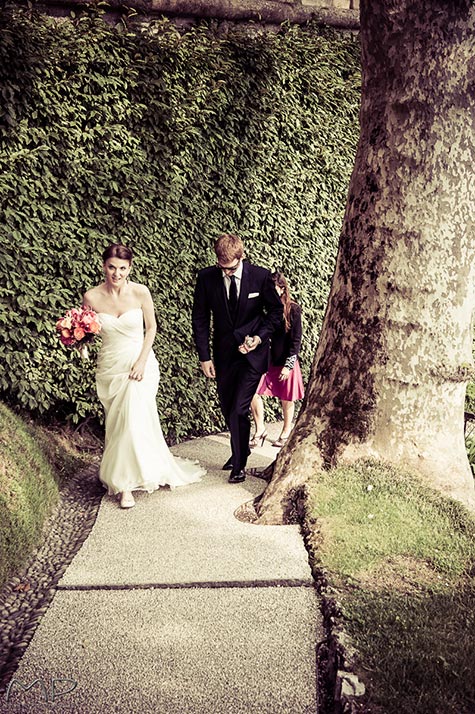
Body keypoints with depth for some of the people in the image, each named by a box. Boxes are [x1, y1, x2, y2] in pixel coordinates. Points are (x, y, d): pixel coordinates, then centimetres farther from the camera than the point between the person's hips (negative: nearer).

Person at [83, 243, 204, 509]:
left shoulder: (140, 292, -11)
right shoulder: (92, 297, -8)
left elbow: (151, 327, 0)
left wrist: (142, 361, -8)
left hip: (140, 363, -2)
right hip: (110, 366, 2)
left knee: (135, 420, -11)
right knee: (116, 424, 9)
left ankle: (127, 483, 3)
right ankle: (121, 476, 29)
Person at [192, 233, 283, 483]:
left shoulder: (261, 276, -11)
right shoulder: (206, 278, -8)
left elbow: (276, 310, 2)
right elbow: (200, 319, 0)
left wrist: (260, 337, -12)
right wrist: (204, 356, -3)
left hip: (253, 354, -3)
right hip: (223, 354, 3)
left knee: (238, 410, -8)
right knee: (228, 410, 15)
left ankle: (239, 463, 12)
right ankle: (240, 451, 39)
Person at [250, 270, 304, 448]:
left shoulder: (293, 309, -8)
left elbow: (296, 340, -9)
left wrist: (288, 365, -13)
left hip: (285, 361, -3)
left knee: (287, 399, 10)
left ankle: (286, 432, 30)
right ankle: (260, 430, 11)